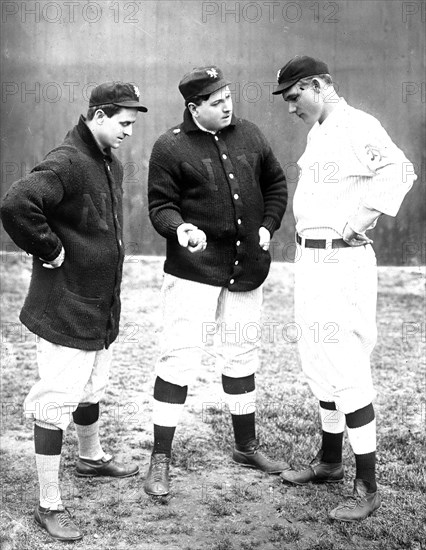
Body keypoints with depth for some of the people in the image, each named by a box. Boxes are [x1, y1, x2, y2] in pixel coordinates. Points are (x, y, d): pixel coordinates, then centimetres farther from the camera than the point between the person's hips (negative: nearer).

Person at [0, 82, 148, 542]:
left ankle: (91, 458, 50)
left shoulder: (111, 164, 10)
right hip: (64, 309, -9)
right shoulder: (65, 163, -21)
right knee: (56, 403, -4)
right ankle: (49, 506, 5)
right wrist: (49, 250, -24)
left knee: (92, 389, 26)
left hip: (100, 306, 10)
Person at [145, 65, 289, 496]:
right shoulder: (170, 147, -8)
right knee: (179, 358, -8)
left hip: (247, 266, 6)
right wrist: (179, 228, -28)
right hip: (194, 269, -5)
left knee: (241, 354, 17)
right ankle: (160, 459, 4)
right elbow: (160, 205, -8)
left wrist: (268, 226, 6)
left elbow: (275, 183, 18)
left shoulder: (248, 135, 6)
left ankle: (246, 446, 33)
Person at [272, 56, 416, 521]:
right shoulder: (317, 132, 15)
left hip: (342, 261, -10)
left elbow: (398, 171, -28)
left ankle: (367, 487, 0)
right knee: (319, 364, 18)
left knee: (346, 369, -8)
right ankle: (330, 461, 33)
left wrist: (358, 224, -24)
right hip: (311, 259, 10)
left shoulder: (357, 126, -14)